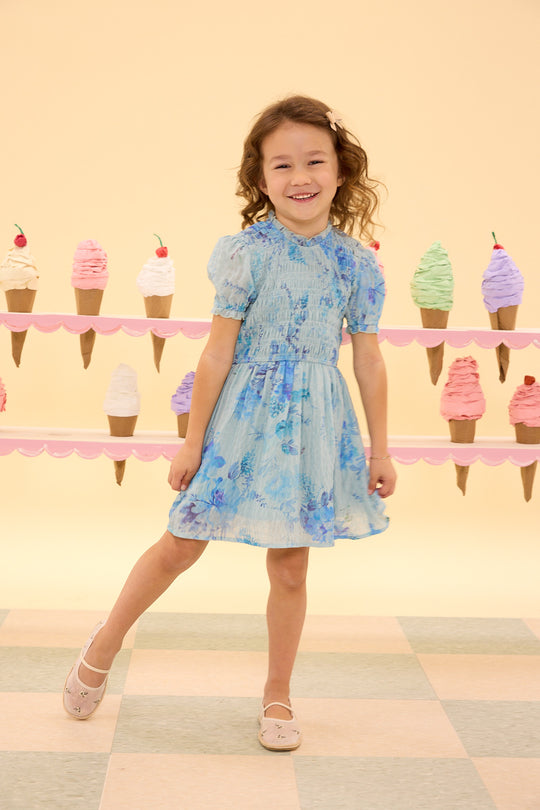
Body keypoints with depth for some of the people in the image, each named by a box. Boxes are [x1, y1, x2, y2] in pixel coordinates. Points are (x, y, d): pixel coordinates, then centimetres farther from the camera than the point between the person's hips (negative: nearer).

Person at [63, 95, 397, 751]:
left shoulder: (357, 263, -1)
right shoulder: (248, 252, -10)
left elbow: (368, 360, 5)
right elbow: (218, 352, -8)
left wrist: (379, 449, 7)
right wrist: (192, 441, -5)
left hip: (316, 426, 2)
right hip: (245, 417, -2)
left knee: (290, 568, 11)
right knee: (179, 547, 7)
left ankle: (277, 696, 28)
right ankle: (104, 645, 30)